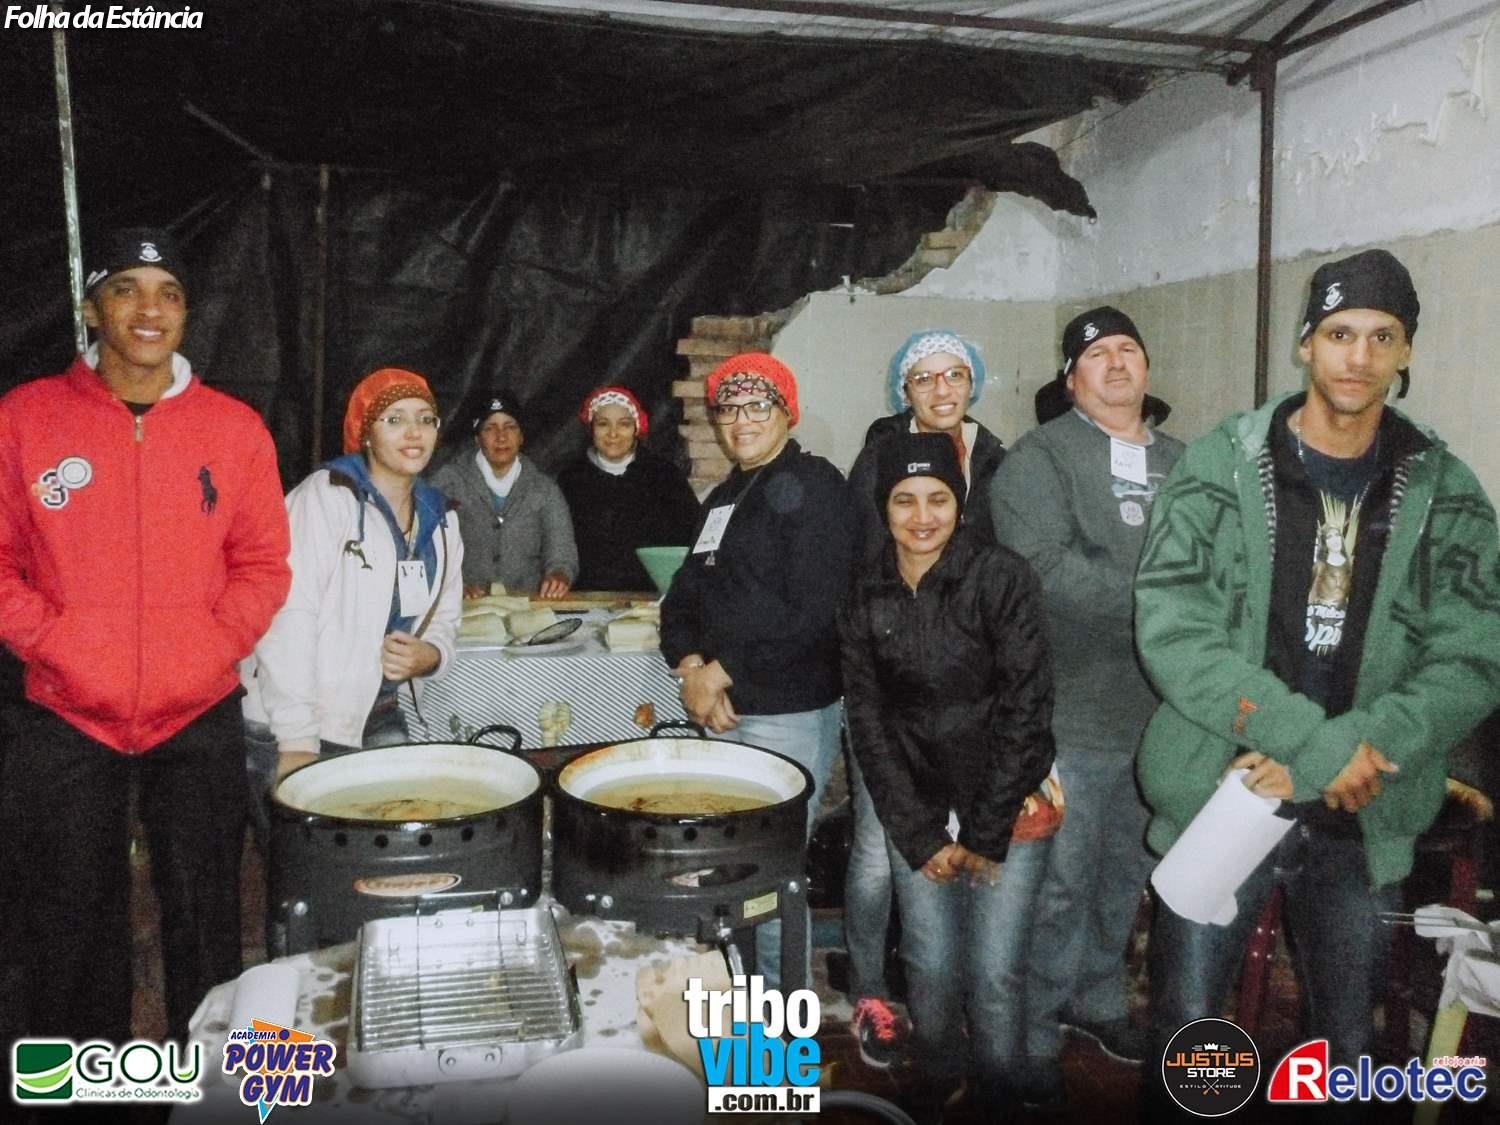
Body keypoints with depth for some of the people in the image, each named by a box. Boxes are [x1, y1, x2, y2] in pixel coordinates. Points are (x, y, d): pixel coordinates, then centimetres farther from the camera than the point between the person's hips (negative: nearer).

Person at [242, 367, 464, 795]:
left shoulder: (440, 518, 8)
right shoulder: (324, 498, -13)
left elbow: (444, 618, 17)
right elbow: (287, 620, -20)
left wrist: (429, 656, -7)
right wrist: (298, 742, -22)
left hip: (380, 719, 7)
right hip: (288, 728, -6)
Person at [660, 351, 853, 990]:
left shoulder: (812, 486, -8)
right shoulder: (724, 497, 19)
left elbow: (813, 612, -18)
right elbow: (687, 592, 17)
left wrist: (724, 670, -12)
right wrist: (691, 667, -2)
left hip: (789, 711, -8)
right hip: (724, 711, 8)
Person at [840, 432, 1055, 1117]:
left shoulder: (1001, 578, -11)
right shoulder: (866, 600, 1)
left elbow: (1026, 710, -12)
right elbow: (868, 725, 2)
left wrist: (986, 832, -11)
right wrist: (918, 835, -4)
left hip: (1007, 802, -3)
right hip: (918, 808, 3)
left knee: (995, 974, -2)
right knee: (931, 967, 4)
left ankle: (1000, 1098, 23)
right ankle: (937, 1086, 29)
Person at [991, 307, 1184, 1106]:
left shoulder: (1182, 463, 12)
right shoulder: (1039, 459, -7)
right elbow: (1051, 570, -21)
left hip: (1159, 710, 6)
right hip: (1070, 713, -6)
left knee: (1127, 874, 20)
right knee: (1060, 884, 3)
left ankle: (1098, 998, 40)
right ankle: (1034, 1035, 21)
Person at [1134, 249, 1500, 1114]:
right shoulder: (1218, 469, -6)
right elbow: (1171, 632, -16)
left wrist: (1347, 749, -20)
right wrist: (1314, 740, -22)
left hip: (1364, 823, 3)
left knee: (1349, 1052, 19)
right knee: (1186, 1035, 10)